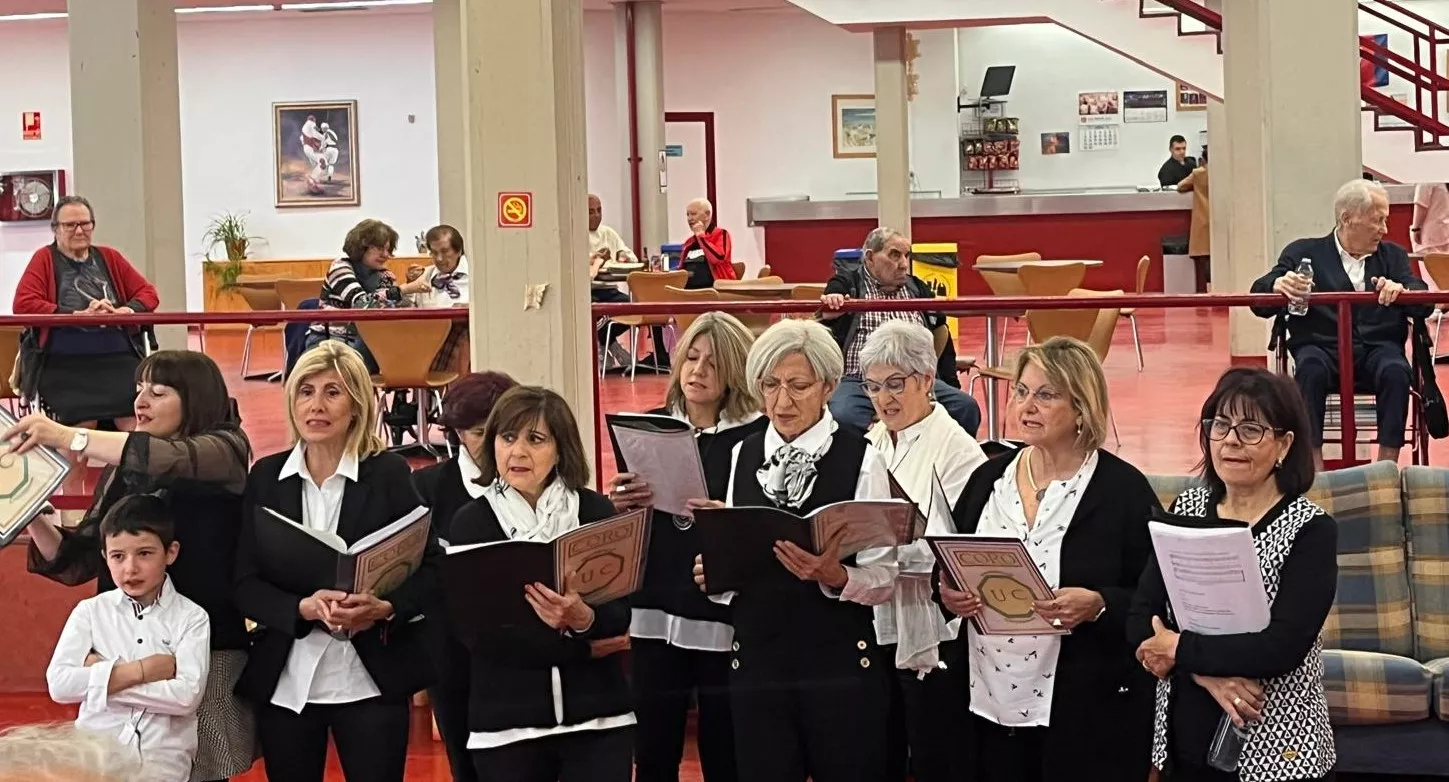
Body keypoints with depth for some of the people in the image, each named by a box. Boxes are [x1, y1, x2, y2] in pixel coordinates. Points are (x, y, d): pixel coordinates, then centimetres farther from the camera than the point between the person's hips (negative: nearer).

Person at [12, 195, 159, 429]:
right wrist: (78, 314, -13)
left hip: (118, 357, 3)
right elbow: (23, 304, -4)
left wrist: (128, 310, -7)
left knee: (135, 424, -22)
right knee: (82, 427, -27)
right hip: (65, 363, -3)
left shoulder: (110, 258, 19)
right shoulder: (44, 259, 9)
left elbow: (148, 292, 17)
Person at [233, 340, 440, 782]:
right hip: (284, 682, 2)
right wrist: (305, 608, -18)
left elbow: (431, 568, -2)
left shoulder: (389, 473, -1)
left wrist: (384, 608, -21)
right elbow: (245, 584, 1)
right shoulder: (266, 476, 5)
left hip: (372, 680, -2)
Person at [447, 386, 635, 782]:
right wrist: (582, 646, -11)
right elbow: (480, 632, -7)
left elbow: (620, 618, -3)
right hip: (507, 723, 0)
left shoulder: (596, 511, 3)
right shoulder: (470, 522, 1)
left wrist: (583, 619, -25)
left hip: (598, 717, 0)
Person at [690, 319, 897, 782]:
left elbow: (884, 580, -7)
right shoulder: (743, 456, 7)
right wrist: (713, 573, -6)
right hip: (757, 662, 4)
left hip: (841, 663, -4)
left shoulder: (860, 458, -7)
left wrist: (834, 577, -25)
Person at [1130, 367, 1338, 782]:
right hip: (1183, 740, 4)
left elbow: (1281, 650, -21)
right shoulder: (1186, 509, 4)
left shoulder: (1311, 530, -11)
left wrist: (1180, 650, -12)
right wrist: (1208, 673, -18)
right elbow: (1140, 622, -3)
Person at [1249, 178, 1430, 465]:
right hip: (1322, 347, -1)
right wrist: (1278, 286, -22)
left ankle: (1388, 463, -26)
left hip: (1377, 348, 2)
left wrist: (1401, 290, -16)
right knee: (1310, 369, -34)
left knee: (1396, 371, -31)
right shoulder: (1304, 253, 12)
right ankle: (1314, 464, -29)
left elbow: (1424, 305, 8)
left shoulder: (1392, 255, 20)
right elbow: (1260, 299, 3)